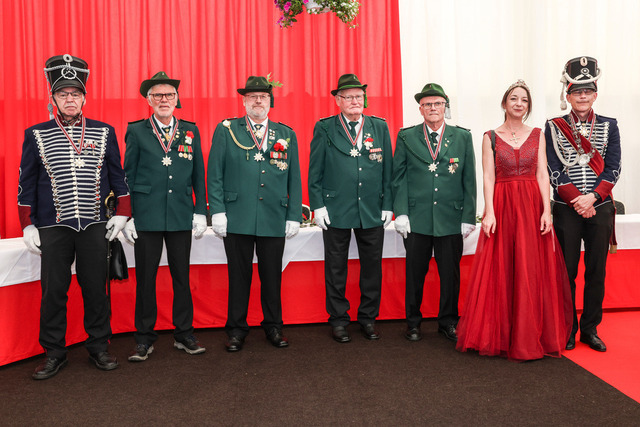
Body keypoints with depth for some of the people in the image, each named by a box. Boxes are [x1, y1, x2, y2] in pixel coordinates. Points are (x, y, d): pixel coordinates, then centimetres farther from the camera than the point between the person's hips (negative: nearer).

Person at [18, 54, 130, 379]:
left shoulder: (104, 132, 5)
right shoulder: (36, 135, 3)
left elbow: (117, 175, 10)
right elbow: (26, 182, 5)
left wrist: (122, 213, 5)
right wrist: (28, 226, 2)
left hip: (94, 225, 1)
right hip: (53, 227, 0)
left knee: (96, 288, 7)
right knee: (53, 290, 5)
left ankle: (99, 347, 22)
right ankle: (54, 353, 20)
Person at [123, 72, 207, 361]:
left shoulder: (190, 131, 9)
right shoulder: (136, 131, 3)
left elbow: (198, 174, 10)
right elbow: (128, 176, 3)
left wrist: (201, 212, 4)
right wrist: (127, 216, -2)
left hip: (181, 216, 2)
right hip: (146, 216, -1)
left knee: (181, 275, 9)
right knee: (145, 277, 5)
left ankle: (184, 334, 22)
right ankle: (144, 338, 18)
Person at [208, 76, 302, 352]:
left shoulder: (286, 135, 11)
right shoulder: (226, 130, 5)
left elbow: (294, 180, 10)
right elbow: (215, 174, 2)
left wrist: (294, 216, 4)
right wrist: (217, 211, -6)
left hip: (274, 220, 2)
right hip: (237, 219, -1)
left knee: (272, 275, 10)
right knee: (239, 275, 6)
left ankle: (273, 326, 27)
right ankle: (237, 329, 22)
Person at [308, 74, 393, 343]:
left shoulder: (380, 127, 8)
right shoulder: (324, 129, 2)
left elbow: (387, 169, 8)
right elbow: (315, 171, 1)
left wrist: (387, 205, 4)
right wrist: (317, 205, -6)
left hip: (373, 211, 2)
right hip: (336, 210, -2)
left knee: (372, 267, 9)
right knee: (336, 268, 6)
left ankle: (368, 318, 25)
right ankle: (338, 320, 21)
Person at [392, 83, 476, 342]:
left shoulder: (462, 137, 8)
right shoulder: (406, 137, 6)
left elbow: (469, 180, 6)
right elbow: (399, 178, 4)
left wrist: (468, 217, 0)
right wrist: (400, 213, -5)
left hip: (451, 219, 1)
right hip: (416, 219, -1)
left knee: (450, 273, 8)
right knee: (415, 272, 7)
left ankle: (448, 322, 25)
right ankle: (413, 323, 23)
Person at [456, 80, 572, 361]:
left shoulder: (537, 135, 10)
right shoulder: (490, 137, 4)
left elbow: (542, 175, 4)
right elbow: (488, 177, -2)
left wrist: (546, 210, -6)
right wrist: (489, 212, -13)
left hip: (532, 206, 2)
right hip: (502, 206, -2)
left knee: (533, 271, 2)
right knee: (500, 271, 1)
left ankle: (530, 336, 14)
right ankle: (500, 335, 12)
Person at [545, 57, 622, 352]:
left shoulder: (609, 126, 7)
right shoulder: (554, 128, 2)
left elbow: (613, 169, 0)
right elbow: (554, 171, -4)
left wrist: (592, 197, -14)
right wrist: (576, 201, -13)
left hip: (600, 208, 2)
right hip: (566, 209, -2)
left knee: (596, 271, 7)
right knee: (567, 271, 4)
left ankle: (590, 329, 20)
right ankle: (568, 330, 16)